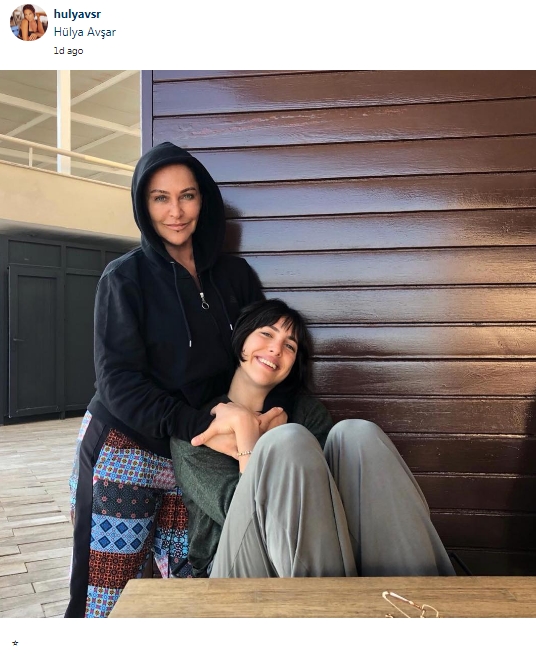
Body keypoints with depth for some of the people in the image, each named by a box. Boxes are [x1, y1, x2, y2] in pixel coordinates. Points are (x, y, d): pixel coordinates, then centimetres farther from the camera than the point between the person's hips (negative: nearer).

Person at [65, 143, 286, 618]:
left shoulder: (235, 275, 8)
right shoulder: (125, 278, -1)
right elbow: (118, 380, -10)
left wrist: (275, 410, -11)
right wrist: (197, 425, -21)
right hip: (125, 451, -3)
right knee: (107, 596, 0)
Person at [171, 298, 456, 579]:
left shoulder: (306, 410, 12)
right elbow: (241, 509, -11)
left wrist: (241, 449, -9)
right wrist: (245, 427, -11)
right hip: (236, 570, -3)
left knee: (358, 433, -18)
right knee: (289, 440, -27)